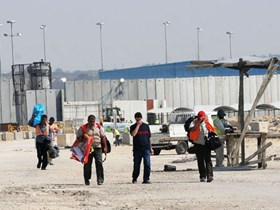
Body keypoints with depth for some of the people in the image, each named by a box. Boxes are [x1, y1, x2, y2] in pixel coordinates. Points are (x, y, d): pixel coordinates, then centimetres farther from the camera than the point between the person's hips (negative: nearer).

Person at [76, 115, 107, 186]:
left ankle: (100, 179, -7)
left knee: (99, 163, -10)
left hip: (98, 148, 1)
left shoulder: (99, 127, 8)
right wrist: (83, 139, -17)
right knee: (87, 164, 4)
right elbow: (78, 137, 4)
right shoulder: (83, 128, 1)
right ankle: (87, 180, 17)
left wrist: (105, 147, 4)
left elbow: (103, 137, 10)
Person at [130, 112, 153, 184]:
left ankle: (146, 179, -6)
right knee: (136, 165, 5)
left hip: (146, 148, 1)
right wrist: (138, 125, -10)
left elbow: (148, 138, 16)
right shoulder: (133, 127, 5)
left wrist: (150, 148, 14)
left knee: (147, 164, -10)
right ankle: (134, 179, 22)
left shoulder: (146, 126, 12)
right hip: (137, 149, -1)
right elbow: (133, 134, -17)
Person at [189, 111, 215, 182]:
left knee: (208, 160, -9)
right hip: (198, 144, -1)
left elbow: (211, 131, 21)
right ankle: (202, 176, 10)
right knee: (200, 161, 4)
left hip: (207, 144, 1)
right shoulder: (194, 123, -2)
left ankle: (209, 175, -15)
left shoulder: (207, 123, 8)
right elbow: (191, 130, -21)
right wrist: (198, 124, -29)